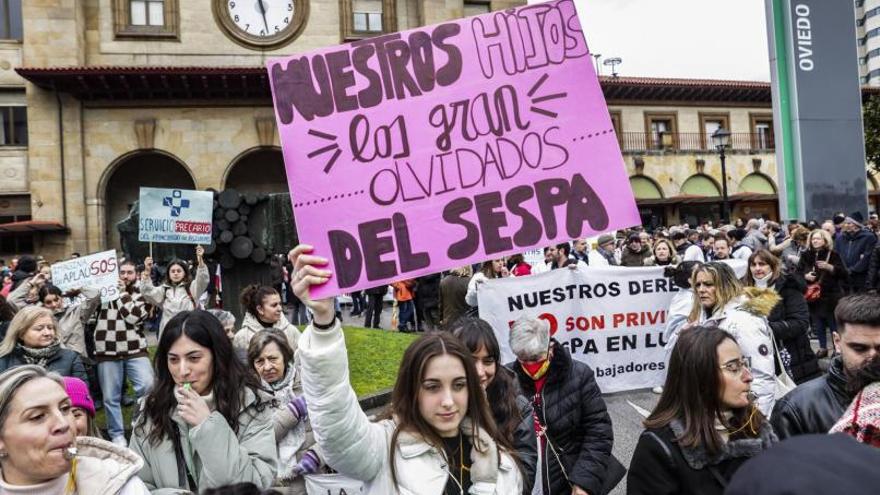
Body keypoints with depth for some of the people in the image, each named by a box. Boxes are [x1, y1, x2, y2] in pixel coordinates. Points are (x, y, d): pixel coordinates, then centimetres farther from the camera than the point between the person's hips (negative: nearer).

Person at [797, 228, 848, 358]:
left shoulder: (833, 255, -4)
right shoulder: (806, 255, 4)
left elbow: (844, 274, -9)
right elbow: (797, 272, 8)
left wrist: (830, 267, -23)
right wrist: (805, 276, -13)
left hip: (831, 296, -3)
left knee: (834, 324, 3)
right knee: (817, 325, 11)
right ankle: (823, 348, 25)